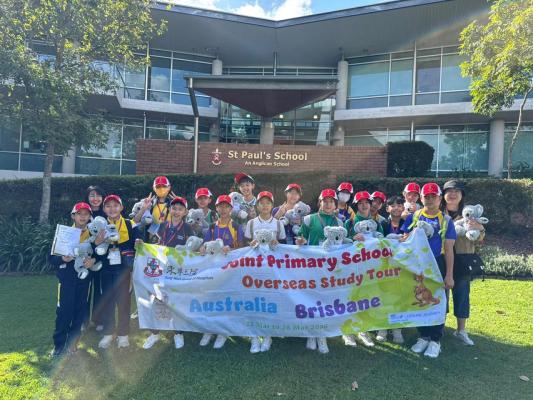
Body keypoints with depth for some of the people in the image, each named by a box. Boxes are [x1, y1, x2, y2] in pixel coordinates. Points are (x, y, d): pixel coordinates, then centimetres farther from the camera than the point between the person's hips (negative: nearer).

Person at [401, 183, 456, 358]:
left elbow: (449, 250, 0)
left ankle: (435, 340, 15)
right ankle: (424, 336, 23)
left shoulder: (446, 220, 2)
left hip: (437, 265, -1)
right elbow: (405, 242, 6)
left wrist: (449, 275, -4)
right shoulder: (413, 217, 4)